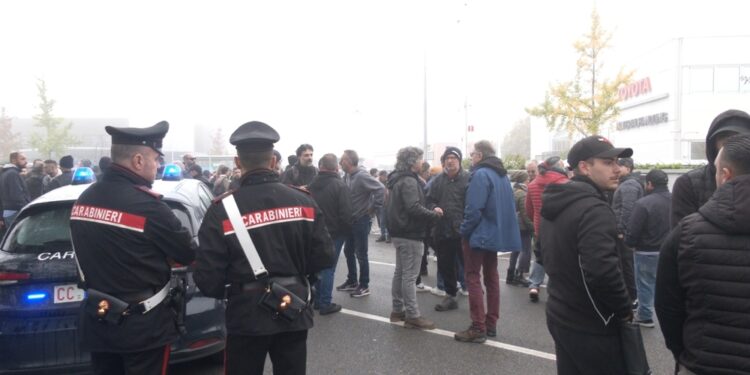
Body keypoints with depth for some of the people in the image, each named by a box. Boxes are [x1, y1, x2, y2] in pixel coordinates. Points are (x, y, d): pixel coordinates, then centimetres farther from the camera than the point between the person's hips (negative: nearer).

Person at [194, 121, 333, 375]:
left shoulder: (222, 210, -14)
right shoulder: (304, 201, -5)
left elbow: (207, 278, -12)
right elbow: (323, 258, -2)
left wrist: (226, 293, 9)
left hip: (247, 316, -2)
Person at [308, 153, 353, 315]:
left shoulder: (312, 185, 4)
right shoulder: (340, 186, -15)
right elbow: (346, 213, -19)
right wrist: (348, 230, -3)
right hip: (334, 232, -6)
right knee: (329, 268, 1)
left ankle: (317, 300, 25)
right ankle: (325, 304, 6)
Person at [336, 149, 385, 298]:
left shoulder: (362, 176, -21)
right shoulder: (347, 176, 5)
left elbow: (381, 189, -26)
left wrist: (373, 208, -19)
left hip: (361, 220, -8)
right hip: (350, 220, 8)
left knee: (361, 254, 1)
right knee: (348, 251, 17)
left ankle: (364, 286, 14)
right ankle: (352, 281, 31)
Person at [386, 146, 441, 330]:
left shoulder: (397, 179, 15)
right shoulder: (409, 181, -17)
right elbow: (414, 208, -25)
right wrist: (434, 214, -12)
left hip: (399, 232, 10)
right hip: (409, 234, -10)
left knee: (400, 272, 15)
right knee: (410, 275, -6)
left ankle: (398, 310, 23)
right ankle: (413, 316, -1)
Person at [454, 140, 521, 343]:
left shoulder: (481, 174, -17)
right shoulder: (502, 175, 11)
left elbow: (474, 209, -22)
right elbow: (507, 207, 14)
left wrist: (464, 230, -10)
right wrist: (498, 228, 16)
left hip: (480, 234, -9)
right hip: (496, 233, 9)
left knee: (473, 278, -2)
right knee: (491, 277, 14)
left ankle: (478, 328, -2)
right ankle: (491, 324, 21)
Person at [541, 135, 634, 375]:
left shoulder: (558, 204, 9)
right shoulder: (594, 210, -22)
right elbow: (602, 272, -31)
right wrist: (624, 310, -15)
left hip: (560, 316, 9)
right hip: (591, 326, -9)